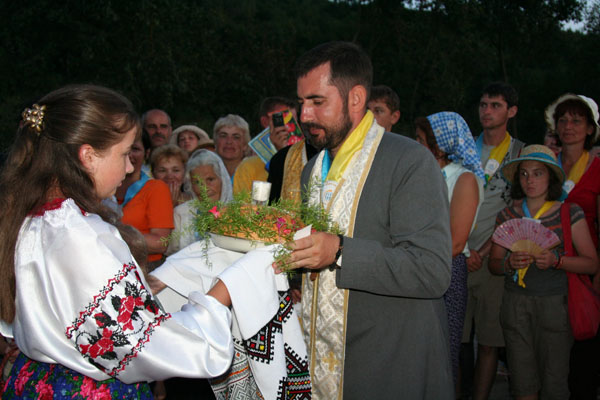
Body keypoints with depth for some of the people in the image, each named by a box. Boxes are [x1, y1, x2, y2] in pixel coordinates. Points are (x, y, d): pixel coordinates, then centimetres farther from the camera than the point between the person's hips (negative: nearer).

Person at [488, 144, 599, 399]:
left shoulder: (569, 213, 0)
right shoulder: (507, 216, 8)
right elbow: (493, 263, 12)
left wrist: (556, 260, -17)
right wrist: (509, 263, -10)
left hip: (554, 302, -2)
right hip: (515, 301, 2)